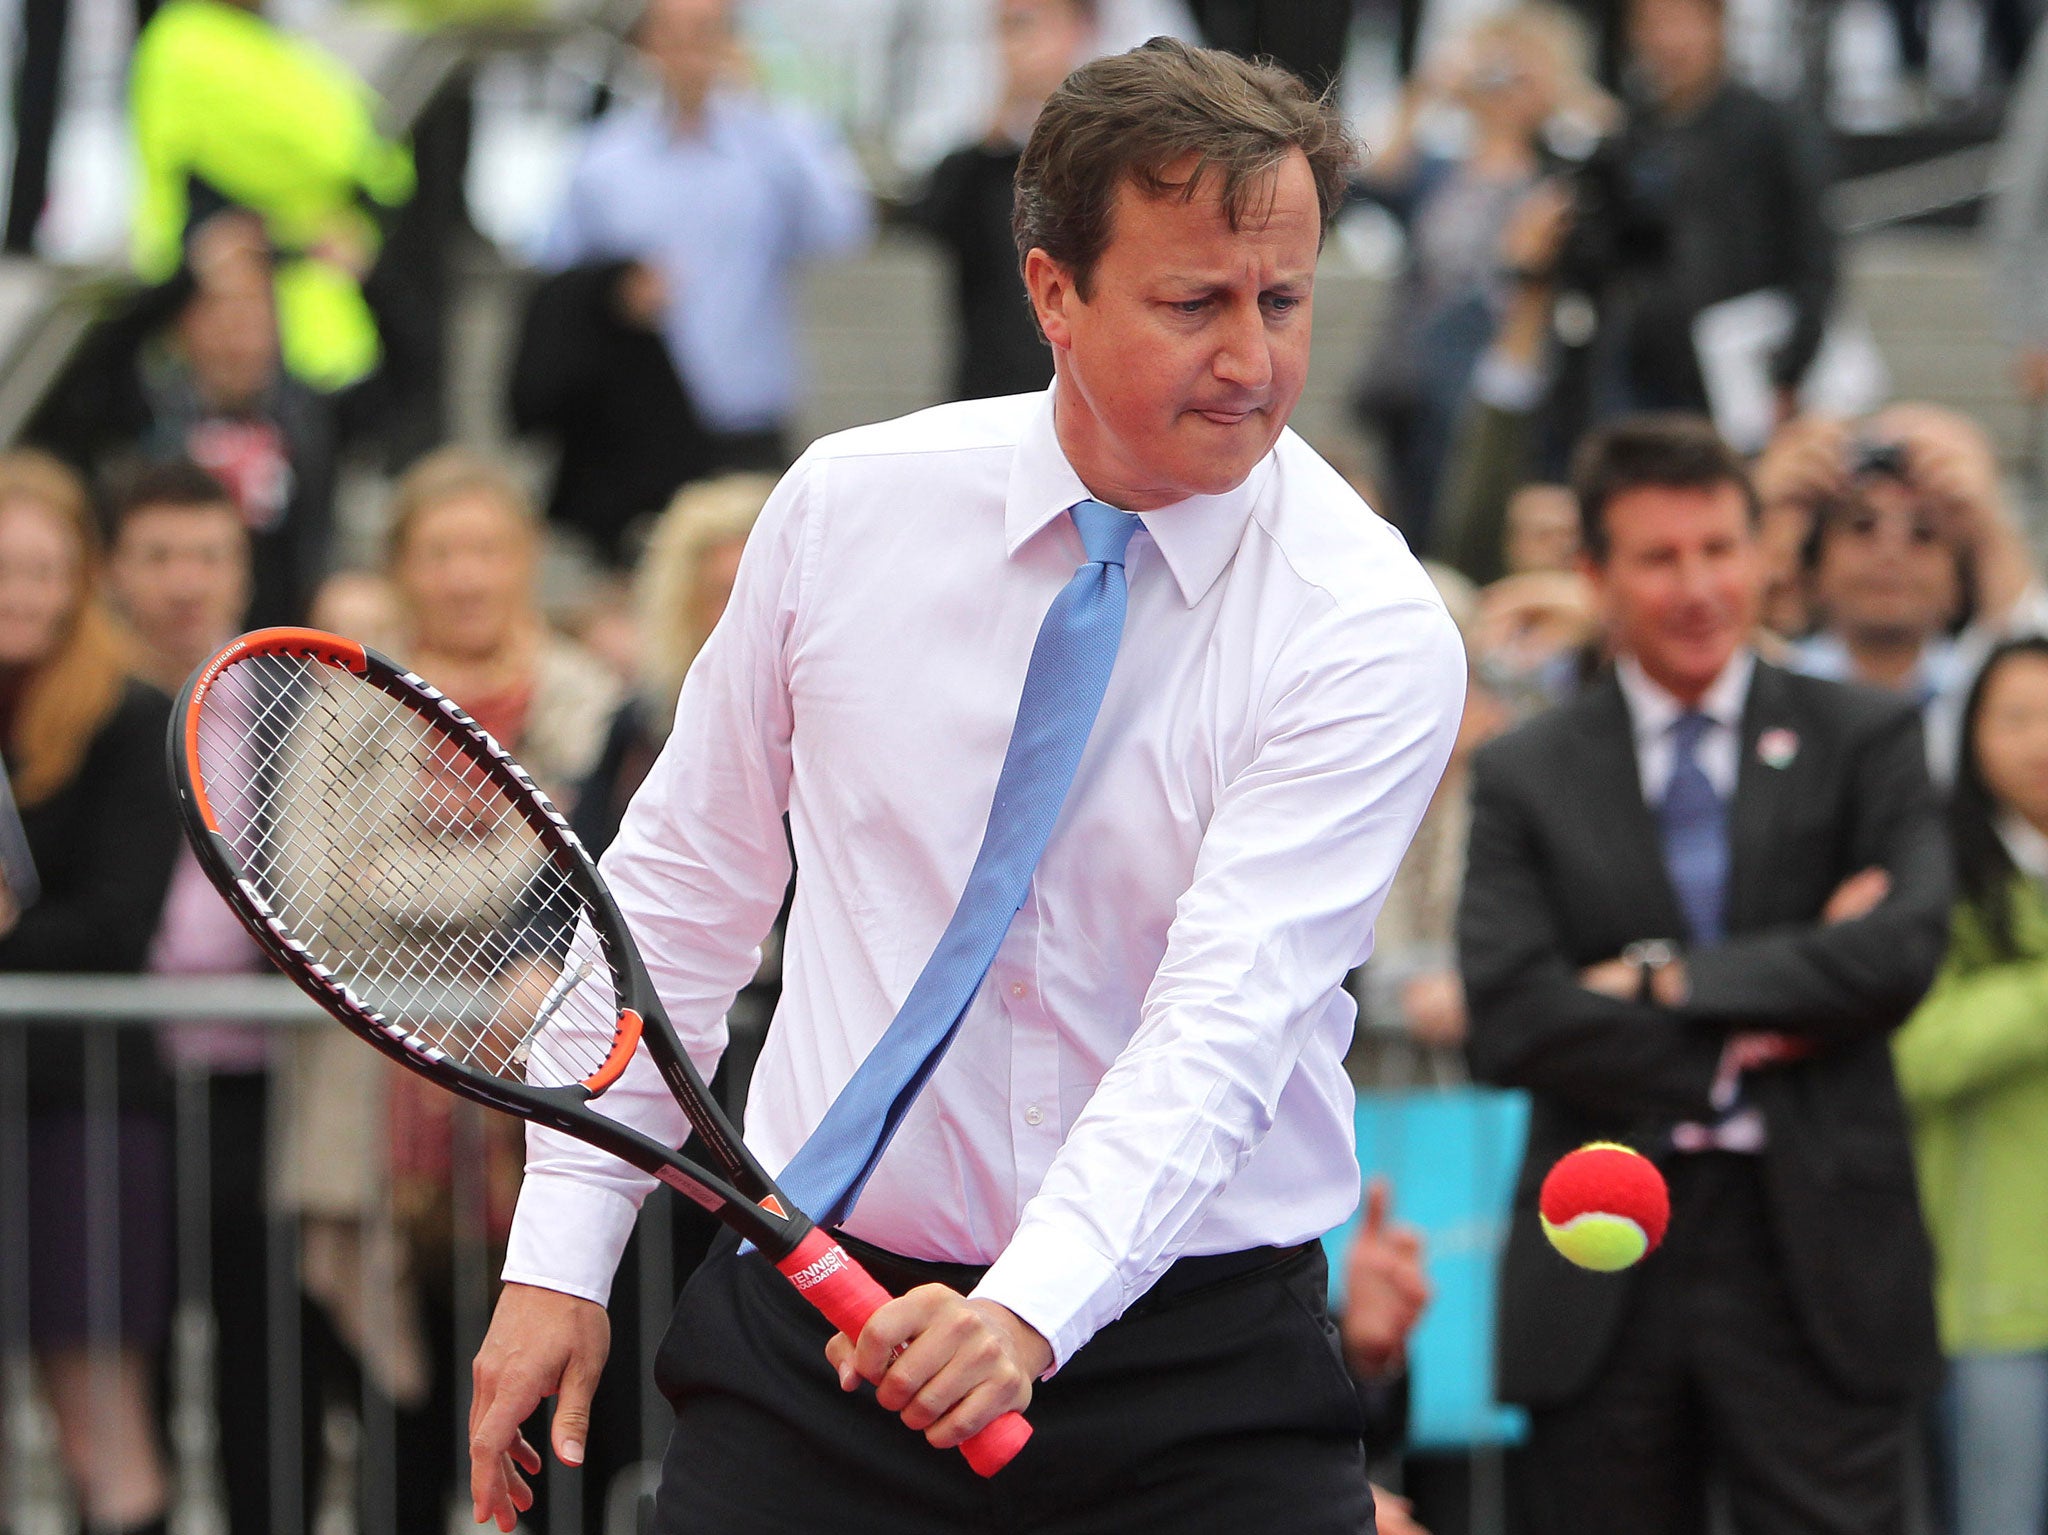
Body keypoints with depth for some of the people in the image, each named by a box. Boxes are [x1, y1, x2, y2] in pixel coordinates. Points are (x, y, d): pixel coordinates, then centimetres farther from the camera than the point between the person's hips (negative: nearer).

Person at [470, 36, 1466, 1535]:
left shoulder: (1373, 636, -11)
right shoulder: (846, 506, 0)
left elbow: (1226, 1019, -22)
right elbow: (684, 883, 8)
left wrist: (1029, 1314, -36)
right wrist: (560, 1255, 4)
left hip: (1199, 1388, -2)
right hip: (809, 1336, 2)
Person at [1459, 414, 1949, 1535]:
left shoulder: (1864, 743, 7)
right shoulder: (1525, 777, 8)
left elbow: (1903, 951, -9)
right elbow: (1509, 1023, -5)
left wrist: (1669, 983, -9)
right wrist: (1752, 1033, -8)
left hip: (1812, 1265, -1)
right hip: (1601, 1276, 1)